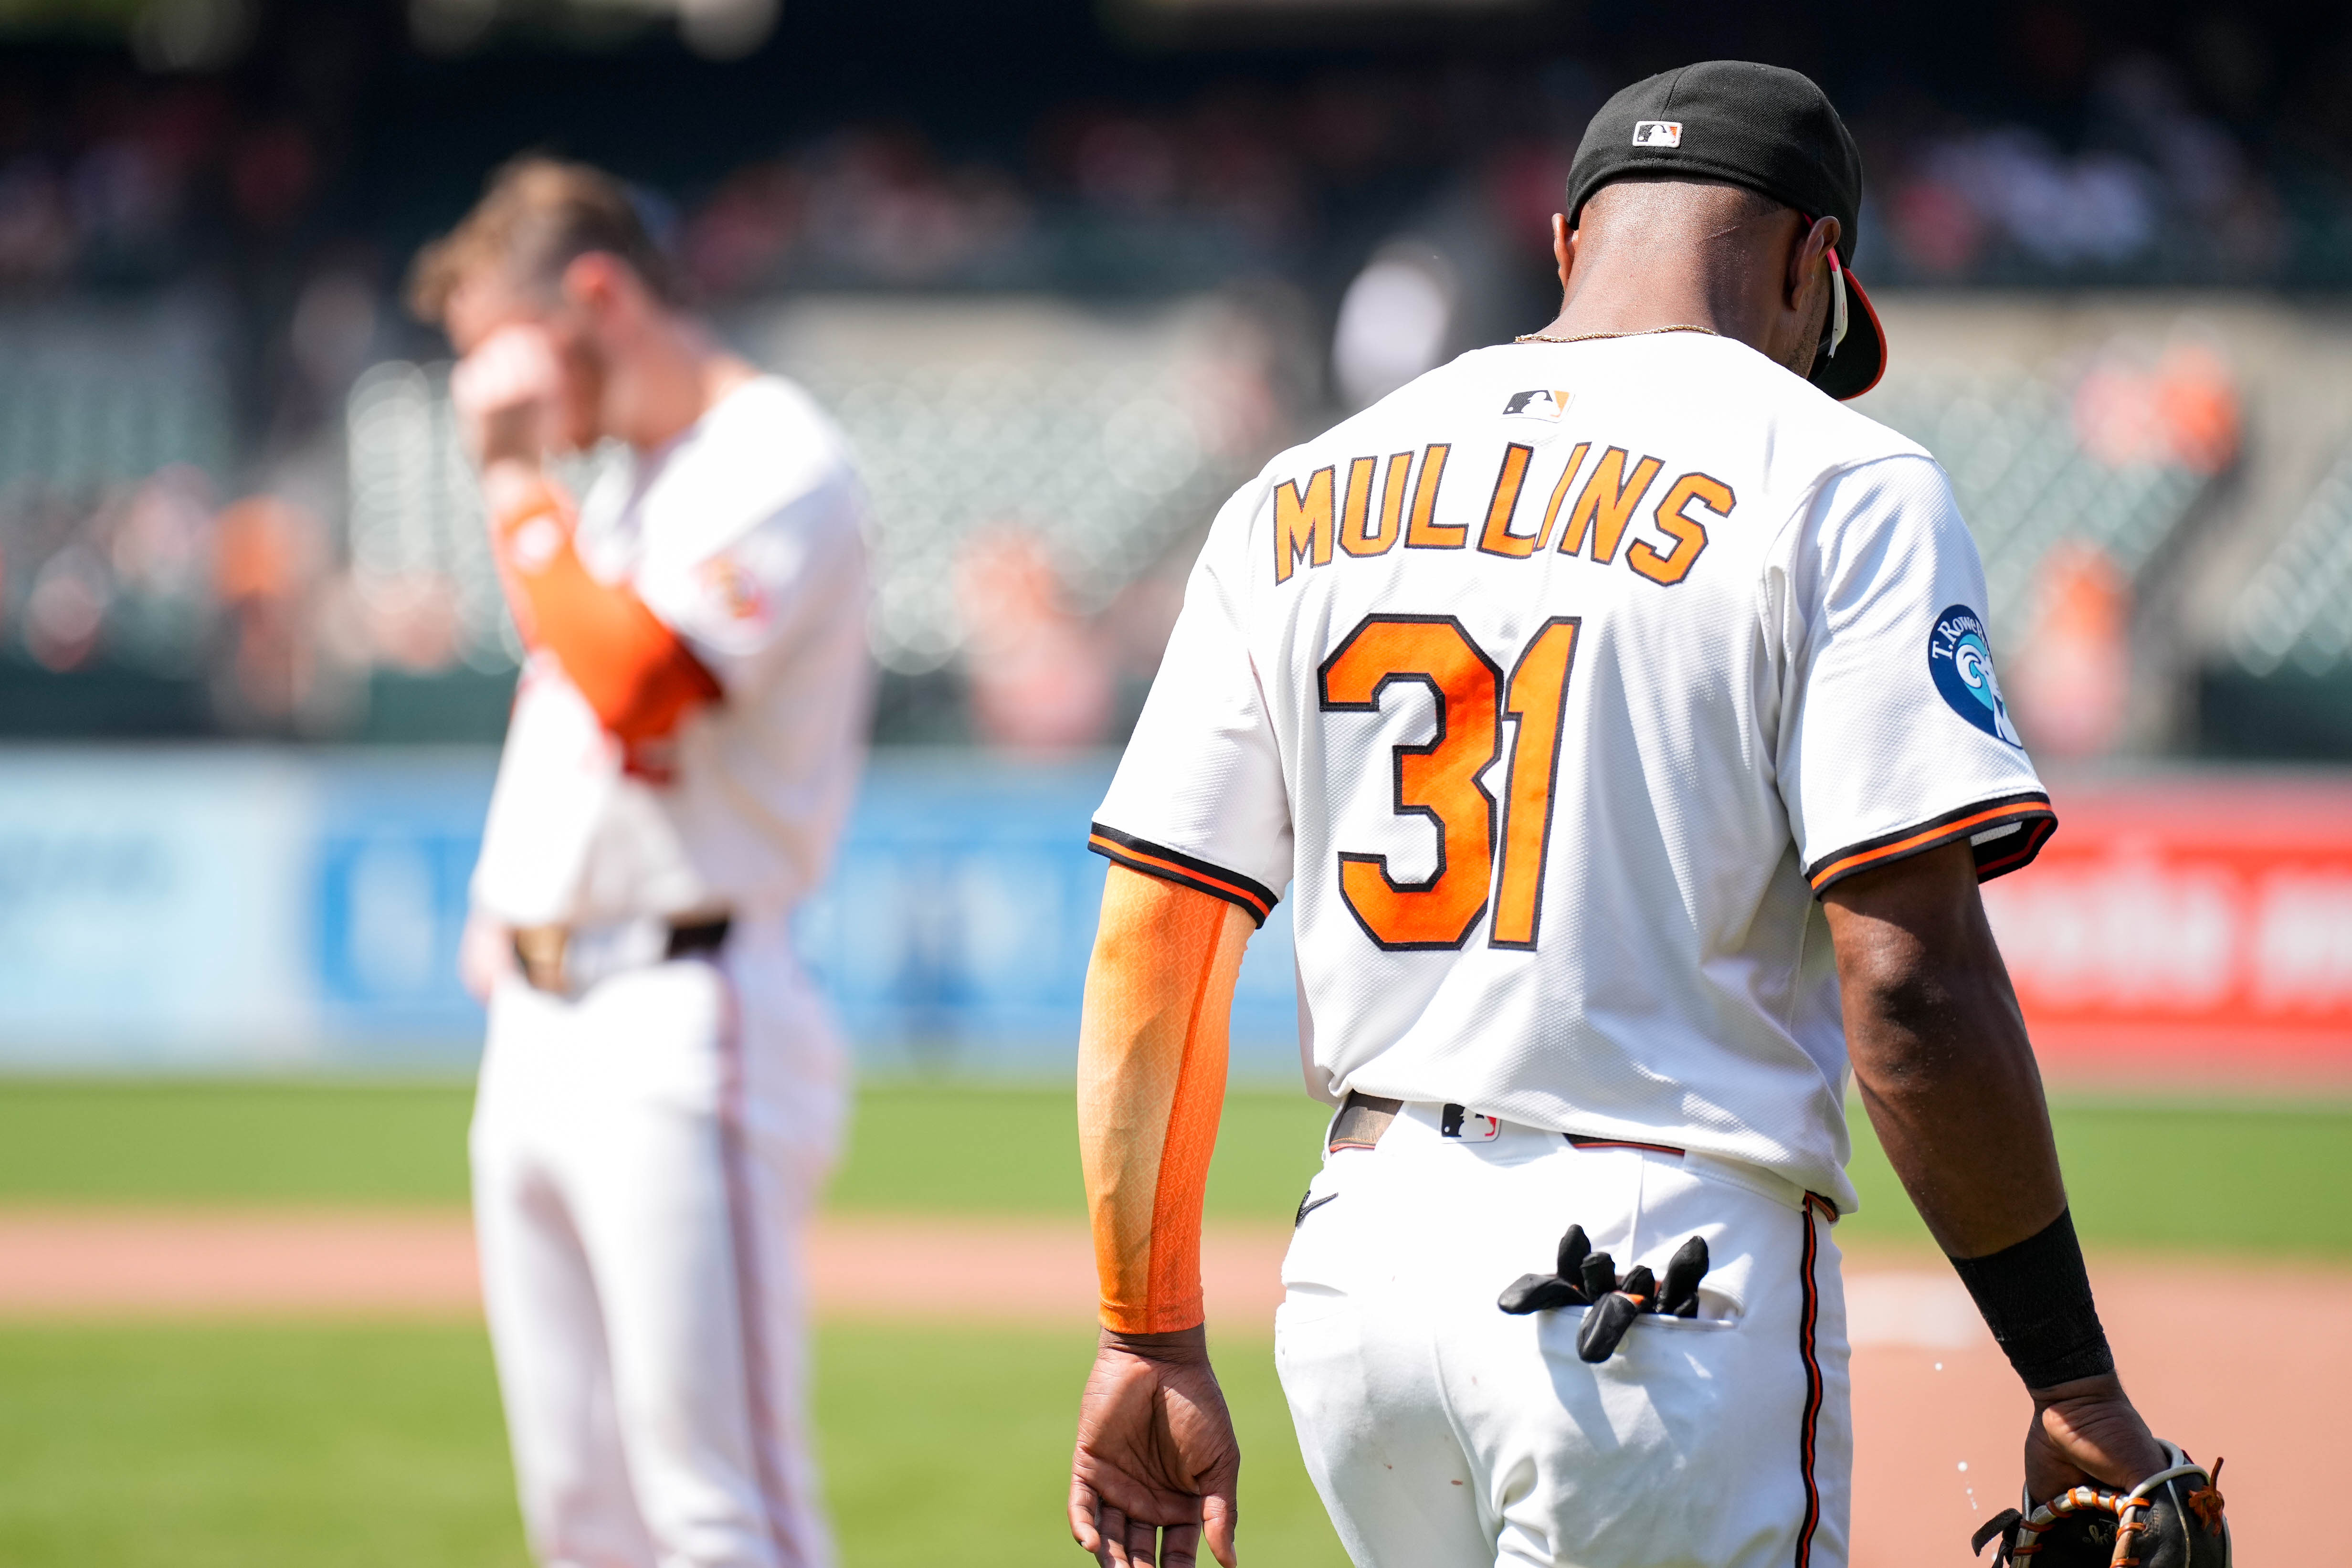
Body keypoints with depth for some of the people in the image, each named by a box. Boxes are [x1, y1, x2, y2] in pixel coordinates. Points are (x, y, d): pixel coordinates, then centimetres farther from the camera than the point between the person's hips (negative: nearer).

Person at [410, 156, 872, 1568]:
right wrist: (515, 892, 15)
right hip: (539, 1025, 10)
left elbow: (641, 686, -23)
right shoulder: (620, 482, 20)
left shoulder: (777, 462, -10)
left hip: (684, 1034, -9)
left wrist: (517, 482, -14)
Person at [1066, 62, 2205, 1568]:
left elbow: (1147, 950, 10)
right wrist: (2077, 1387, -9)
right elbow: (1909, 986, -13)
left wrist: (1151, 1339, 16)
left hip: (1352, 1274, 6)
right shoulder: (1836, 484, -5)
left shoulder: (1300, 500, 12)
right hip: (1668, 1264, -6)